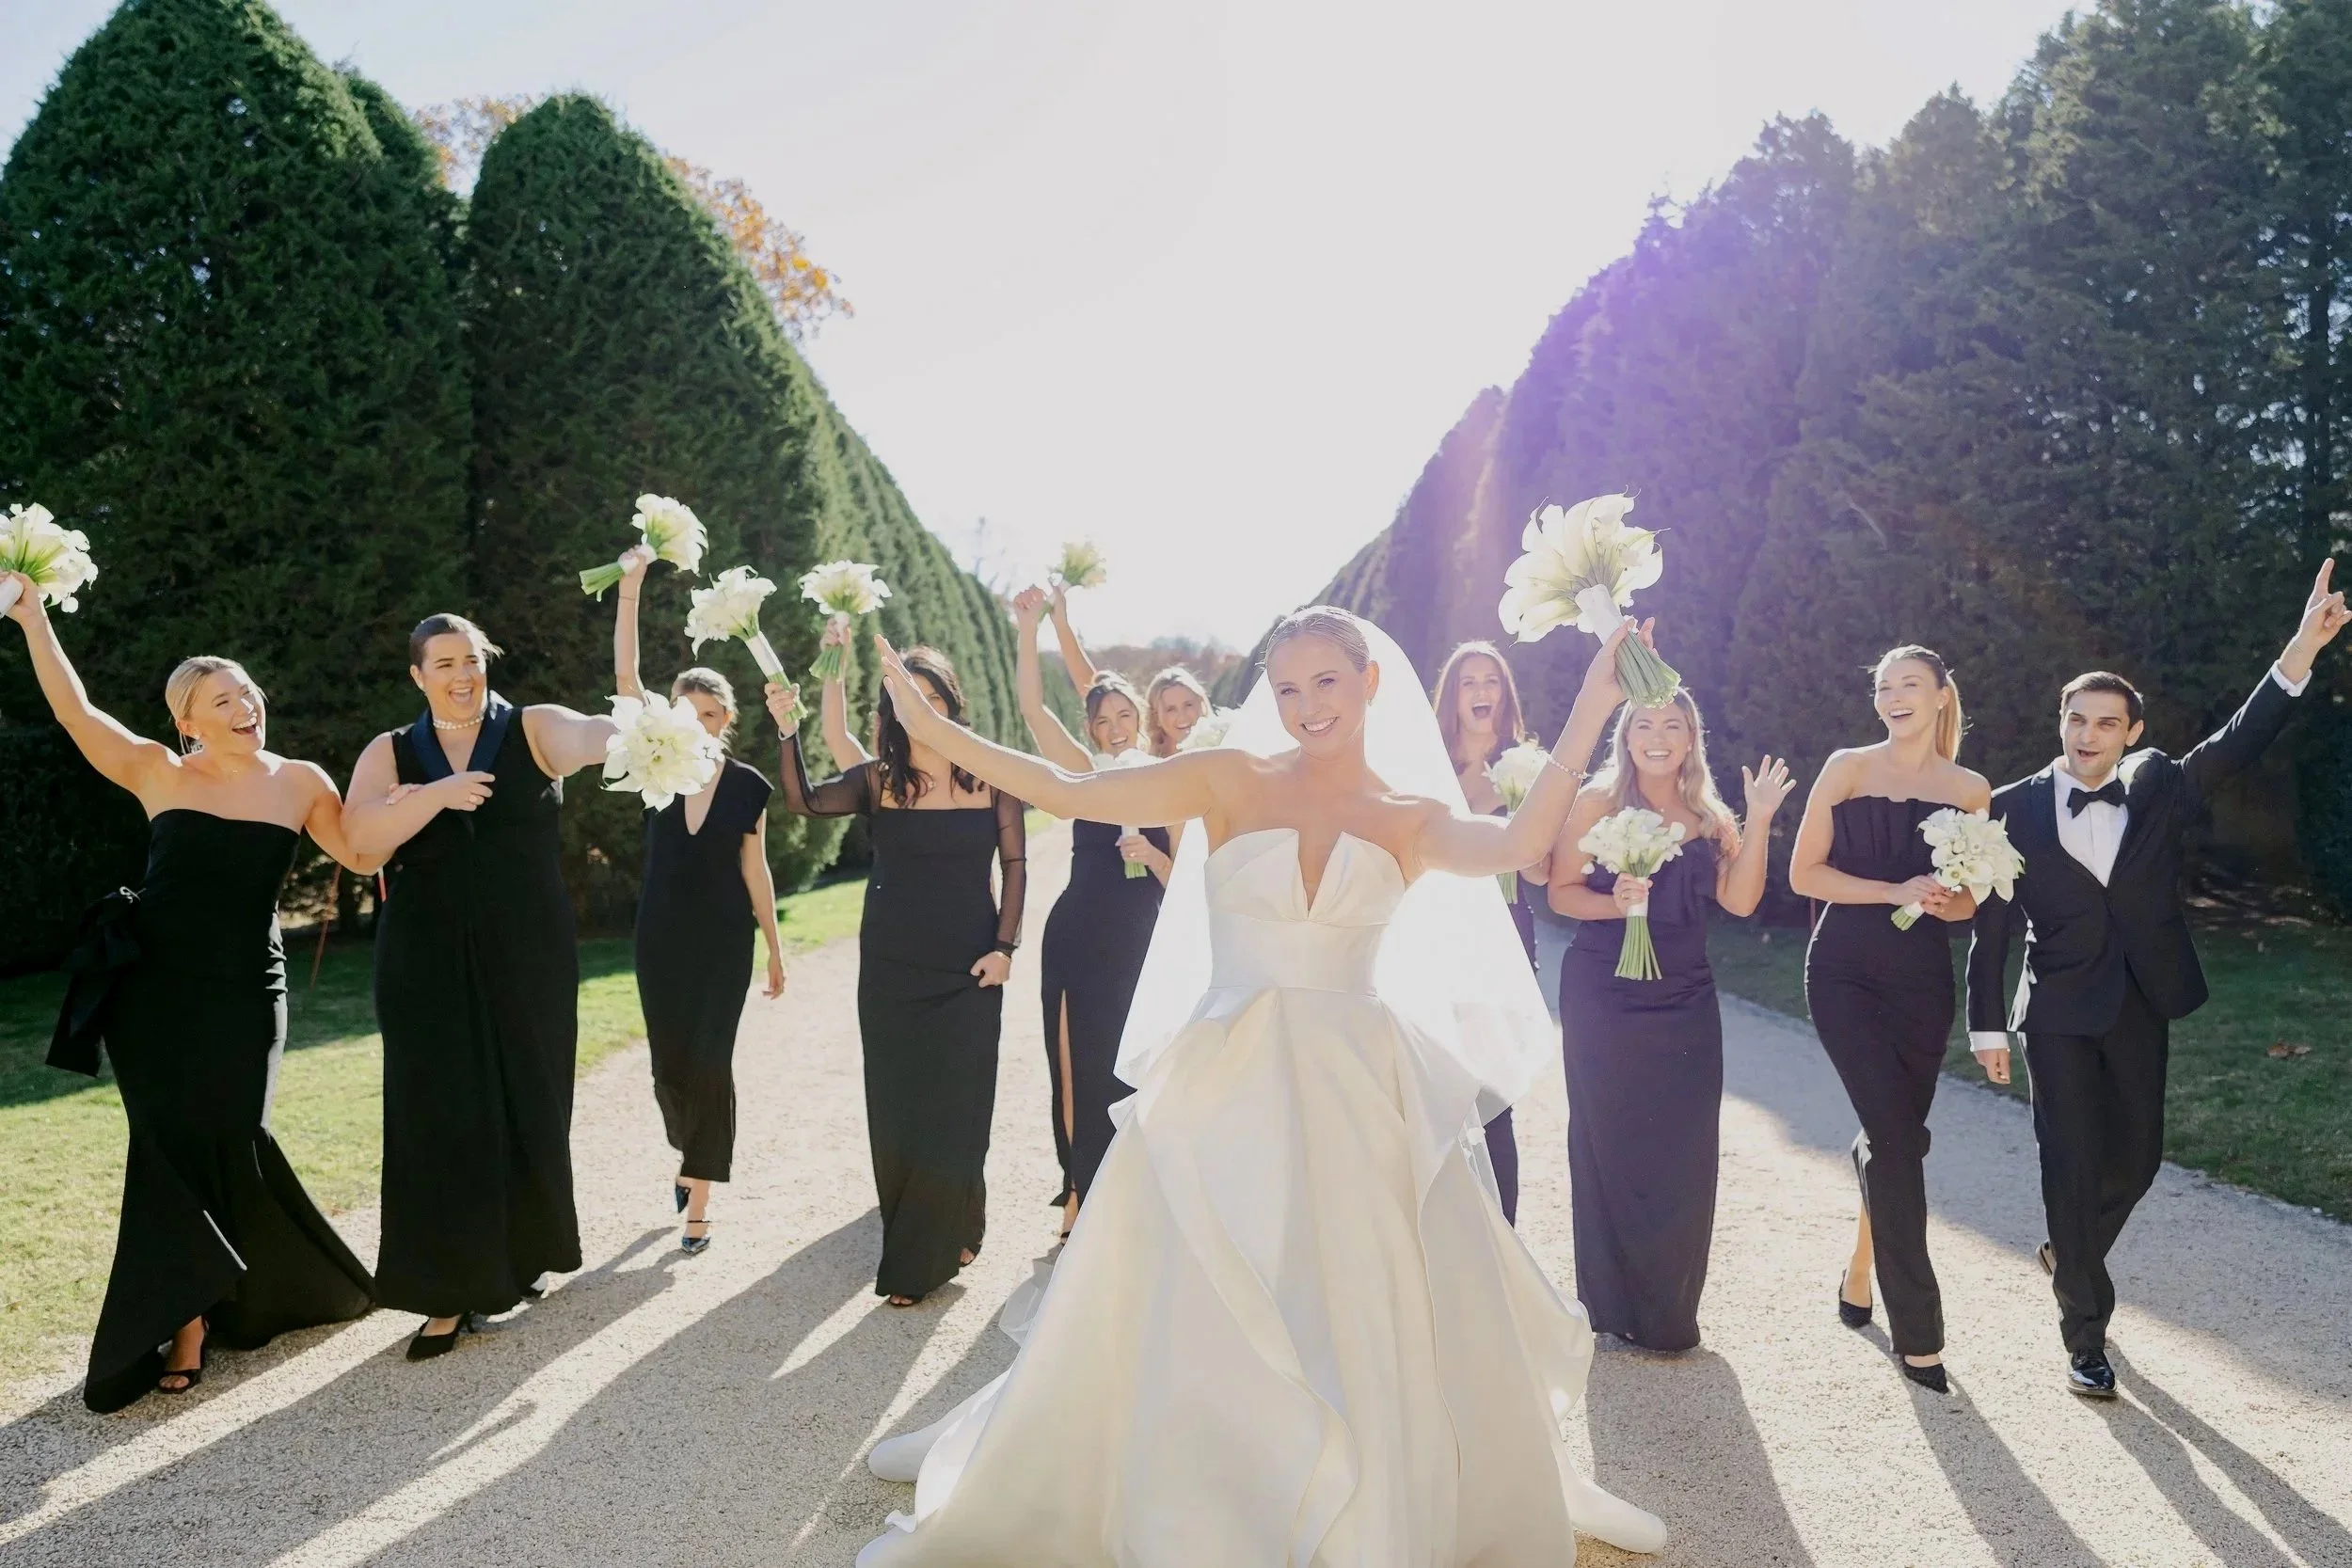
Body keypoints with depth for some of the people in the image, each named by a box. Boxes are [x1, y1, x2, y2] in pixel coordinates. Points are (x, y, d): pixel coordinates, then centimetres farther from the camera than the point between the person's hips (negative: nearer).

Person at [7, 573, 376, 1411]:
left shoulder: (298, 781, 3)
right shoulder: (161, 774, 0)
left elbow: (363, 853, 5)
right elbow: (75, 712, -6)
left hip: (244, 994, 0)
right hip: (154, 990, 0)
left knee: (230, 1145, -2)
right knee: (174, 1150, -1)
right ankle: (184, 1325, 11)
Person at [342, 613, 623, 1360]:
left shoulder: (533, 730, 2)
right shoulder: (389, 754, 7)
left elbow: (596, 736, -20)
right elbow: (362, 834, -10)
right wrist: (437, 794, -26)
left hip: (526, 956, 0)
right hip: (428, 962, 1)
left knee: (526, 1105, 8)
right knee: (440, 1115, -2)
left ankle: (519, 1258, 30)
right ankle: (452, 1291, 5)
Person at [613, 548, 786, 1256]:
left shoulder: (749, 786, -5)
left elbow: (755, 870, 3)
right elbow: (625, 676, -13)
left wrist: (775, 948, 5)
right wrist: (630, 586, -22)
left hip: (724, 942, -2)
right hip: (660, 937, 2)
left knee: (710, 1063, -4)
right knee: (669, 1064, 8)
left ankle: (699, 1201, 6)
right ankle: (691, 1157, 37)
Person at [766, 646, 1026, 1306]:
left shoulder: (990, 775, -3)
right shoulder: (878, 779, 0)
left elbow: (1015, 864, 1)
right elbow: (804, 802, -11)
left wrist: (1005, 946, -7)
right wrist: (788, 733, -25)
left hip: (968, 968, -1)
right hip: (891, 966, 1)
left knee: (954, 1102, 3)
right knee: (897, 1103, 7)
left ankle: (928, 1256, 21)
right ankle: (911, 1239, 27)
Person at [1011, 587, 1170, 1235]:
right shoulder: (1086, 773, 1)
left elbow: (1182, 882, 6)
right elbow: (1032, 708, -11)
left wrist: (1151, 854, -14)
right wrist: (1029, 629, -19)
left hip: (1140, 943, 1)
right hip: (1077, 938, -1)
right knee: (1080, 1066, 5)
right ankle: (1082, 1189, 20)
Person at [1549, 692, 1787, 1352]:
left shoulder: (1709, 815, 9)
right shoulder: (1598, 801, -2)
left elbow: (1740, 900, -2)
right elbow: (1561, 890, -6)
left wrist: (1758, 821, -9)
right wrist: (1615, 903, -23)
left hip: (1684, 1001, 4)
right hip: (1604, 996, -4)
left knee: (1684, 1154, 5)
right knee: (1613, 1146, 3)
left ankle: (1670, 1309, 22)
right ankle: (1617, 1305, 17)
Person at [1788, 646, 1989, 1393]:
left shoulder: (1971, 790, 6)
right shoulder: (1847, 769, -1)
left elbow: (1970, 902, 10)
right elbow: (1804, 873, -4)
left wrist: (1939, 901, -13)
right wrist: (1895, 891, -15)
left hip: (1922, 980, 3)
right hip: (1846, 973, -3)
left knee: (1896, 1135, 9)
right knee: (1894, 1135, -10)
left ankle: (1860, 1269, 35)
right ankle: (1915, 1328, -2)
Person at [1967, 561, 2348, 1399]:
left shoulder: (2158, 788, 0)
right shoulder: (2015, 807, -8)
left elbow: (2239, 741, -13)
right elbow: (1991, 924, -6)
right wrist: (1986, 1027, -5)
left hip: (2141, 1005, 4)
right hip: (2060, 1012, -3)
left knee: (2136, 1156, 14)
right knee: (2072, 1165, -1)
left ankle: (2066, 1252, 43)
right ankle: (2085, 1333, 11)